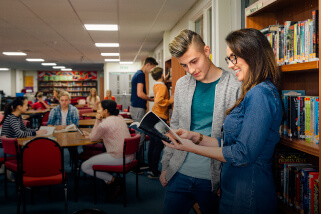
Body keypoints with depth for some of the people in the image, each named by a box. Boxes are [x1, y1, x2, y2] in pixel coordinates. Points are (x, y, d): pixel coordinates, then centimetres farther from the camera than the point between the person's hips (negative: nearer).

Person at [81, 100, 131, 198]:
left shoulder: (104, 124, -16)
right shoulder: (120, 118, 10)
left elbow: (93, 138, 1)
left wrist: (98, 121, 2)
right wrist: (90, 134, 17)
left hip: (118, 158, -9)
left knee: (85, 167, 0)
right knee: (96, 157, 31)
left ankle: (111, 180, 0)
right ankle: (113, 179, 15)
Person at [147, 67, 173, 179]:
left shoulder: (156, 86, 12)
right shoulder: (162, 87, -15)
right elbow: (159, 100, -30)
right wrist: (170, 101, -19)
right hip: (160, 117, -9)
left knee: (153, 143, 13)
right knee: (159, 145, -5)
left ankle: (151, 169, 20)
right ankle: (154, 172, -2)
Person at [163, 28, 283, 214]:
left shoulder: (261, 94, -19)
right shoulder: (253, 93, 13)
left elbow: (243, 154, -22)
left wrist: (192, 148, -14)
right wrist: (197, 137, 2)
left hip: (248, 194, -9)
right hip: (234, 188, 9)